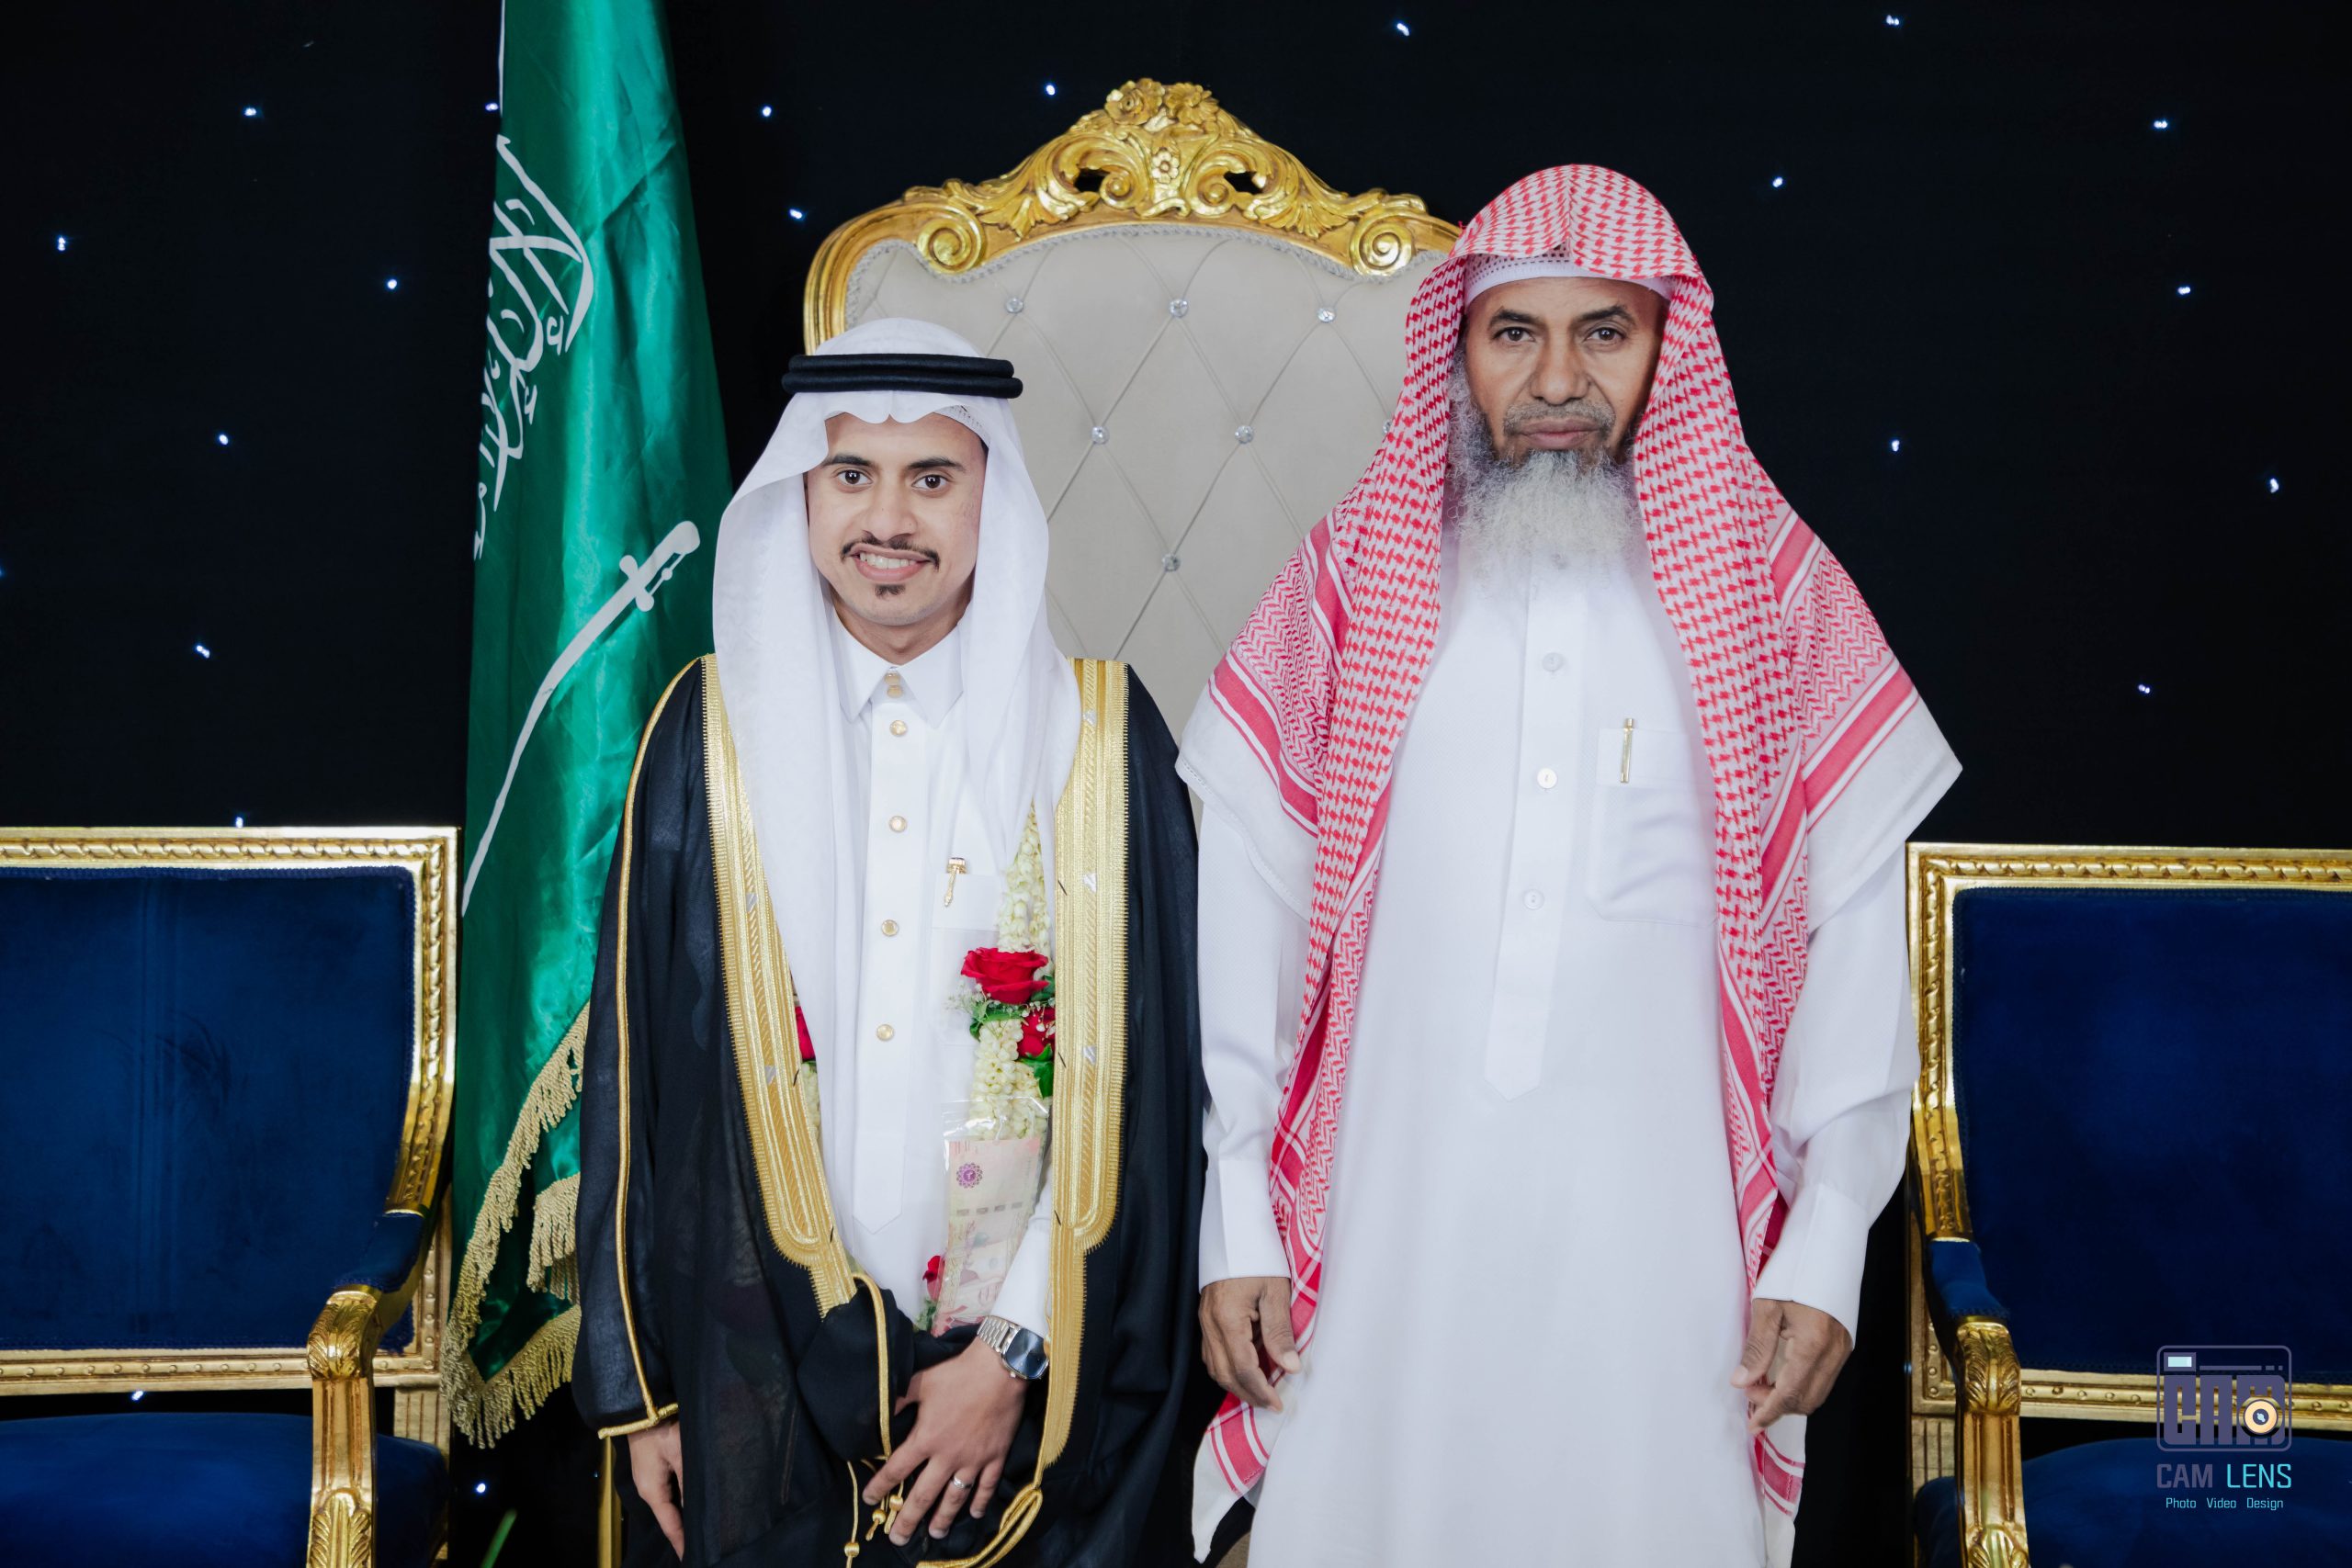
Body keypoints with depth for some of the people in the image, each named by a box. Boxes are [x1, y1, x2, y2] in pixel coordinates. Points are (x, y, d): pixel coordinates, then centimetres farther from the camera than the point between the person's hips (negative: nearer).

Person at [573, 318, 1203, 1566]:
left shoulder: (1098, 736, -4)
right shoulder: (712, 727, -2)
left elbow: (1136, 1077, -4)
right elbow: (635, 1066, 1)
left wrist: (1017, 1352, -8)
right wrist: (637, 1384, 1)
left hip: (1021, 1371, 0)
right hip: (758, 1358, 1)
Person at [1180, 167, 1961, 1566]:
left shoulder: (1772, 585, 2)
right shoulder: (1352, 574, 3)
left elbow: (1855, 939, 2)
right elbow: (1249, 912, 3)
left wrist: (1827, 1253, -3)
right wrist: (1238, 1226, 0)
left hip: (1660, 1243, 0)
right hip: (1384, 1235, 1)